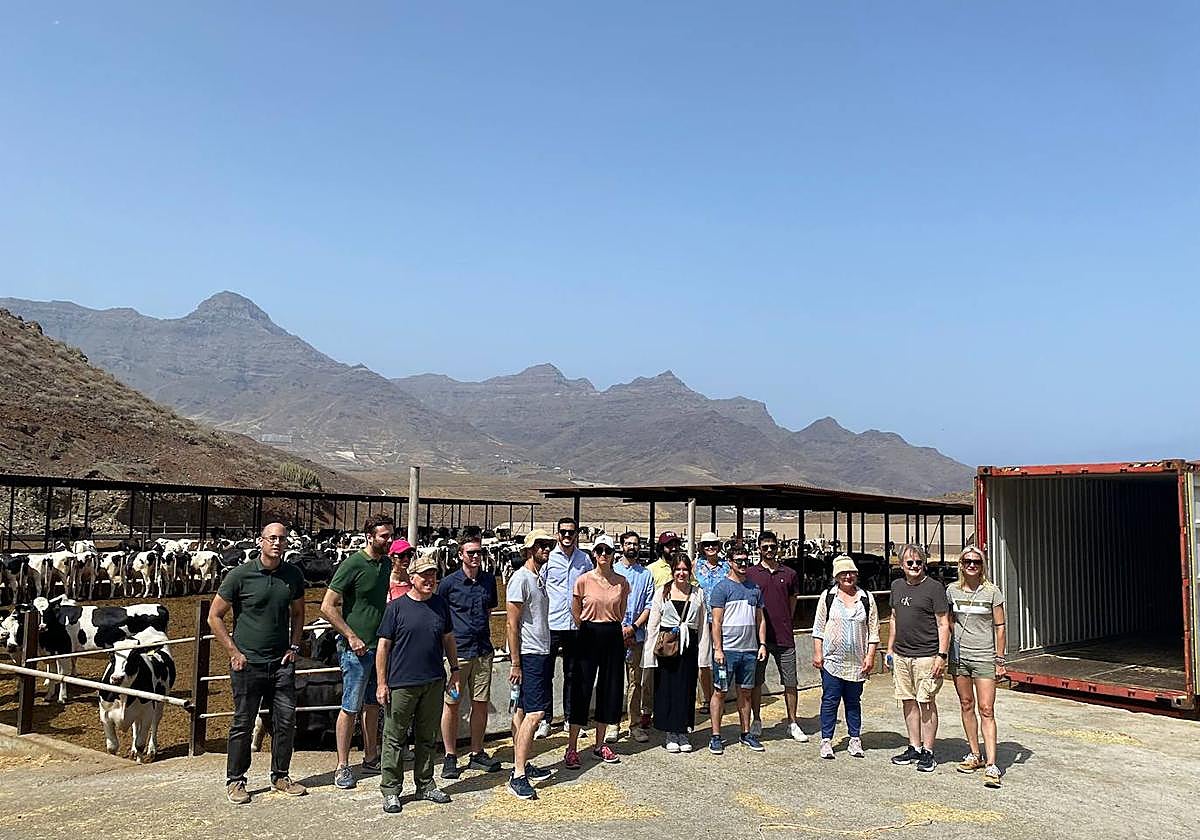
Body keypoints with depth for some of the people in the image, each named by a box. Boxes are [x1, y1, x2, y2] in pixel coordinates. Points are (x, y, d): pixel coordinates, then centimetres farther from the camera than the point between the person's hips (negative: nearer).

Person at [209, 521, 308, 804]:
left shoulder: (293, 575, 4)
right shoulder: (241, 575, -9)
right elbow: (214, 616, -3)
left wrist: (294, 646, 7)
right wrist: (234, 652, -7)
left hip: (282, 663, 4)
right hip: (247, 663, -4)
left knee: (286, 721, 7)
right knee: (243, 724, 5)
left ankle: (280, 776, 24)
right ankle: (235, 781, 20)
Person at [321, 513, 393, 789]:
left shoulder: (386, 564, 8)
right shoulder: (353, 564, -14)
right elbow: (327, 607, -16)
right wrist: (351, 636, -17)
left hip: (379, 646, 7)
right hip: (356, 649, -7)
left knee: (373, 704, 15)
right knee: (350, 708, 0)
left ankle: (371, 758, 27)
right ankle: (343, 767, 10)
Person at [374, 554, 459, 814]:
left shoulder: (440, 604, 7)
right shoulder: (397, 607, -6)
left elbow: (448, 639, 17)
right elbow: (383, 646, -4)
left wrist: (455, 671, 13)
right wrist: (381, 683, -7)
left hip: (434, 683, 4)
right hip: (401, 683, -4)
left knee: (427, 737, 14)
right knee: (394, 737, 3)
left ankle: (425, 785, 27)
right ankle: (391, 790, 15)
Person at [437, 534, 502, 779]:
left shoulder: (489, 580, 8)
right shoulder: (449, 582, -5)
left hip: (483, 650, 4)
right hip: (456, 650, -4)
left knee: (481, 703, 8)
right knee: (451, 704, 1)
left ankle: (477, 754, 21)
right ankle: (450, 757, 13)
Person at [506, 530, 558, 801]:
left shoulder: (539, 578, 17)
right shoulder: (520, 578, -12)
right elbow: (512, 624, -15)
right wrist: (515, 663, -16)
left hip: (541, 654, 9)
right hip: (528, 656, -9)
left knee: (523, 711, 13)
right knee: (535, 713, -13)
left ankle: (522, 764, 19)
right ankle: (518, 777, -11)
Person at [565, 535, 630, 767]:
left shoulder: (622, 582, 2)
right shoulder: (584, 580, -5)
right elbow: (575, 611, 6)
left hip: (613, 636, 3)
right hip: (588, 636, -3)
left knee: (610, 688, 8)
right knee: (582, 689, -1)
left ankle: (599, 745, 21)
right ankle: (572, 748, 4)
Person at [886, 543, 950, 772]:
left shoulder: (934, 587, -7)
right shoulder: (897, 586, 12)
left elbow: (943, 624, -8)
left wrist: (942, 655, -14)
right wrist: (890, 648, 18)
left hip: (926, 656, -6)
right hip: (901, 655, 6)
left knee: (926, 702, 0)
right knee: (908, 702, 10)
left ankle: (928, 753, 8)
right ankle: (914, 748, 21)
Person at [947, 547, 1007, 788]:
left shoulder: (992, 592, -3)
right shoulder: (952, 590, 5)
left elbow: (1000, 628, -1)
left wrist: (1000, 660, -3)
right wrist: (945, 654, 7)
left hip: (984, 657, -3)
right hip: (959, 656, 3)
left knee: (986, 710, -7)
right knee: (967, 705, 11)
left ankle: (991, 764, -8)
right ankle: (975, 755, 24)